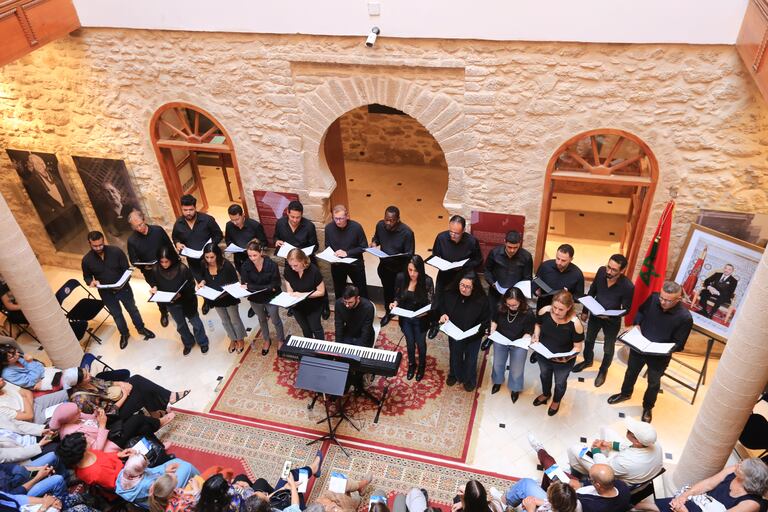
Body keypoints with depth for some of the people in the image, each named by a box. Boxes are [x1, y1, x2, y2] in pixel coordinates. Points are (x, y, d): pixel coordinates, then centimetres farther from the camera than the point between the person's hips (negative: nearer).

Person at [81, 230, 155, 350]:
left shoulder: (116, 251, -21)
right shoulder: (87, 260, -16)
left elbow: (126, 269, -13)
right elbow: (87, 277, 0)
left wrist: (123, 282, -30)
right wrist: (91, 282, -24)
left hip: (123, 288, -1)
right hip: (106, 293, 1)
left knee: (132, 309, 20)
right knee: (116, 314, 22)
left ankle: (141, 328, 45)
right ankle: (124, 333, 46)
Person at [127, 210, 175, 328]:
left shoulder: (158, 230, -13)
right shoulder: (132, 240, -14)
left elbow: (169, 246, -1)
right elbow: (133, 260, -6)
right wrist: (143, 266, -25)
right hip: (150, 273, 0)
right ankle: (164, 313, 42)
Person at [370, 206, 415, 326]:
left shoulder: (407, 232, -25)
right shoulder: (380, 225, -11)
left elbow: (410, 254, -19)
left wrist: (397, 256, -37)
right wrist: (374, 242, -13)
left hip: (400, 269, -4)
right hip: (384, 266, 4)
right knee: (387, 291, 23)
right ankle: (388, 312, 46)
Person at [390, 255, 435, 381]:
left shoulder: (427, 281, -24)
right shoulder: (400, 277, -16)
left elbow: (431, 303, -17)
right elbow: (397, 296, 0)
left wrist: (425, 312, -37)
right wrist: (395, 303, -20)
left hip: (420, 320, -2)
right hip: (405, 318, 2)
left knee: (420, 344, 20)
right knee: (410, 343, 21)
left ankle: (422, 365, 50)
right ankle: (411, 364, 51)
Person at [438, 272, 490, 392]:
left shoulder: (482, 300, -29)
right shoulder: (450, 294, -21)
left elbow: (486, 320, -18)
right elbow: (442, 306, 0)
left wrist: (479, 329, -34)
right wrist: (443, 314, -18)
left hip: (473, 337, -2)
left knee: (470, 359, 23)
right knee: (455, 356, 28)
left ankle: (469, 379, 52)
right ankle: (455, 374, 59)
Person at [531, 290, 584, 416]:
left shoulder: (575, 323, -33)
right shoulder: (544, 311, -24)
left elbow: (577, 347, -20)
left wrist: (567, 357, -37)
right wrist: (536, 337, -18)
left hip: (563, 362, -3)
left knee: (560, 383, 27)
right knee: (545, 376, 33)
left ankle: (556, 401, 60)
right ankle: (546, 394, 65)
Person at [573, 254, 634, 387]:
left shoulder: (628, 286, -31)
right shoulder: (601, 271, -21)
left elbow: (626, 309, -18)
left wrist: (609, 316, -34)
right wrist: (585, 310, 4)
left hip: (612, 321, -3)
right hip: (595, 315, 4)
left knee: (608, 349, 18)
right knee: (588, 340, 25)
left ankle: (603, 370, 45)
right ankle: (588, 361, 53)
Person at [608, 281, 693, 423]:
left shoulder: (685, 317, -28)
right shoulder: (652, 298, -20)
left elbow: (678, 344, -18)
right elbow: (640, 310, 4)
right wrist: (637, 324, -13)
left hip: (660, 356, -3)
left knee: (654, 383, 21)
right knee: (631, 371, 27)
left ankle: (647, 407, 47)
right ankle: (625, 393, 56)